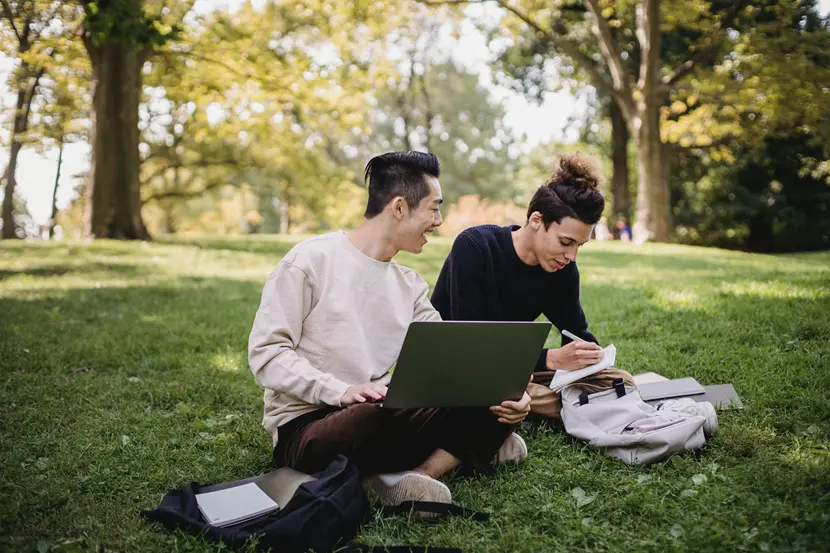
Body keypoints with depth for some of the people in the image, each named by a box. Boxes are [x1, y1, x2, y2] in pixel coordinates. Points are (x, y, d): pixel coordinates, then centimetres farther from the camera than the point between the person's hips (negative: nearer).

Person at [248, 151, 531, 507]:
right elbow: (266, 354, -12)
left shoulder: (410, 287, 12)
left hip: (380, 416, 7)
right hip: (304, 427, -6)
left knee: (495, 407, -10)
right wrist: (341, 391, -26)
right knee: (383, 416, -40)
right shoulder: (311, 260, -8)